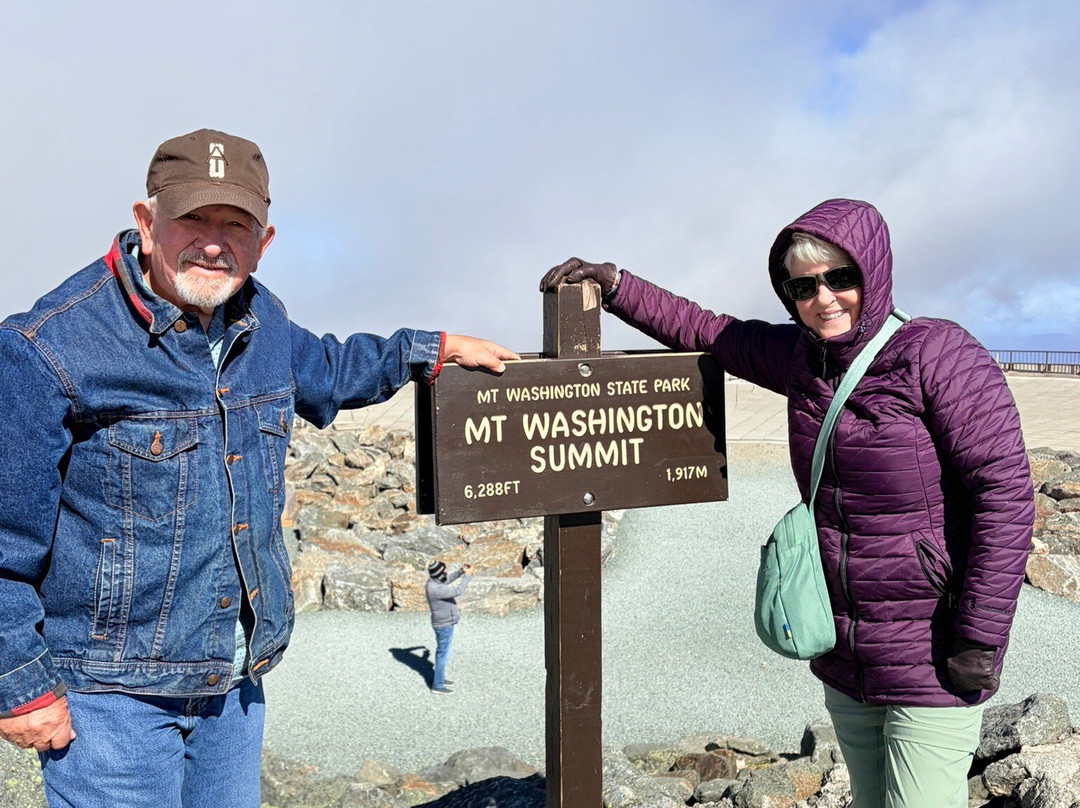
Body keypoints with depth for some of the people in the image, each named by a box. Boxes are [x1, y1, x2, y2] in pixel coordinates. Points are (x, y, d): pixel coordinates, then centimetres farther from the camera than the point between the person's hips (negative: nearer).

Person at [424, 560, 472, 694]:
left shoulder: (433, 581, -2)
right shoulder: (435, 589, -32)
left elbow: (448, 580, 18)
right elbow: (457, 591, -30)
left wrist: (460, 572, 5)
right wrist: (467, 576, -21)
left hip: (443, 623, 10)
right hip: (444, 625, -10)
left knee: (442, 652, 22)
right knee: (443, 654, 3)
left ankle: (439, 678, 37)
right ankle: (438, 685, 14)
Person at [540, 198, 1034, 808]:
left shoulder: (937, 354, -15)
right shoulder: (802, 357, 4)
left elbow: (1004, 490, -18)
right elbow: (707, 331, 18)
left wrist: (980, 642, -19)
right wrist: (613, 284, 12)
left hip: (932, 668, -6)